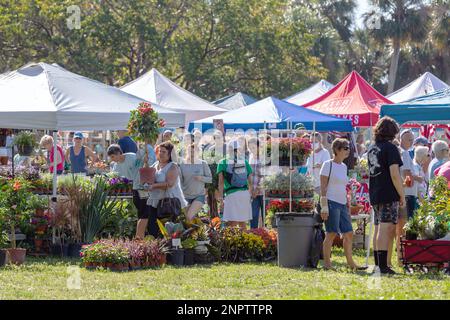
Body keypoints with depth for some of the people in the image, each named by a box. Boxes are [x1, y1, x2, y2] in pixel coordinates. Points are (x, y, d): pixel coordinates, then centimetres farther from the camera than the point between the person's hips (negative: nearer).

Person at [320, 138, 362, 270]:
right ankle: (327, 262, -2)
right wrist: (324, 206, -16)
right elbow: (323, 187, -10)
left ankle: (350, 262, 14)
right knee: (331, 233, -8)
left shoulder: (344, 166, 17)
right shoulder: (328, 165, -5)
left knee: (349, 233, 6)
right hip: (331, 202, -8)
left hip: (342, 204, 8)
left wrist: (348, 206, 20)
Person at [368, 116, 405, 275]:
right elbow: (394, 174, -17)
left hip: (374, 195, 8)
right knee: (386, 229, -10)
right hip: (389, 195, -8)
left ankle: (378, 264, 18)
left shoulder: (371, 148, 14)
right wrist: (402, 195, -9)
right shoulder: (390, 148, -10)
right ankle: (383, 266, -14)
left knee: (379, 229, 14)